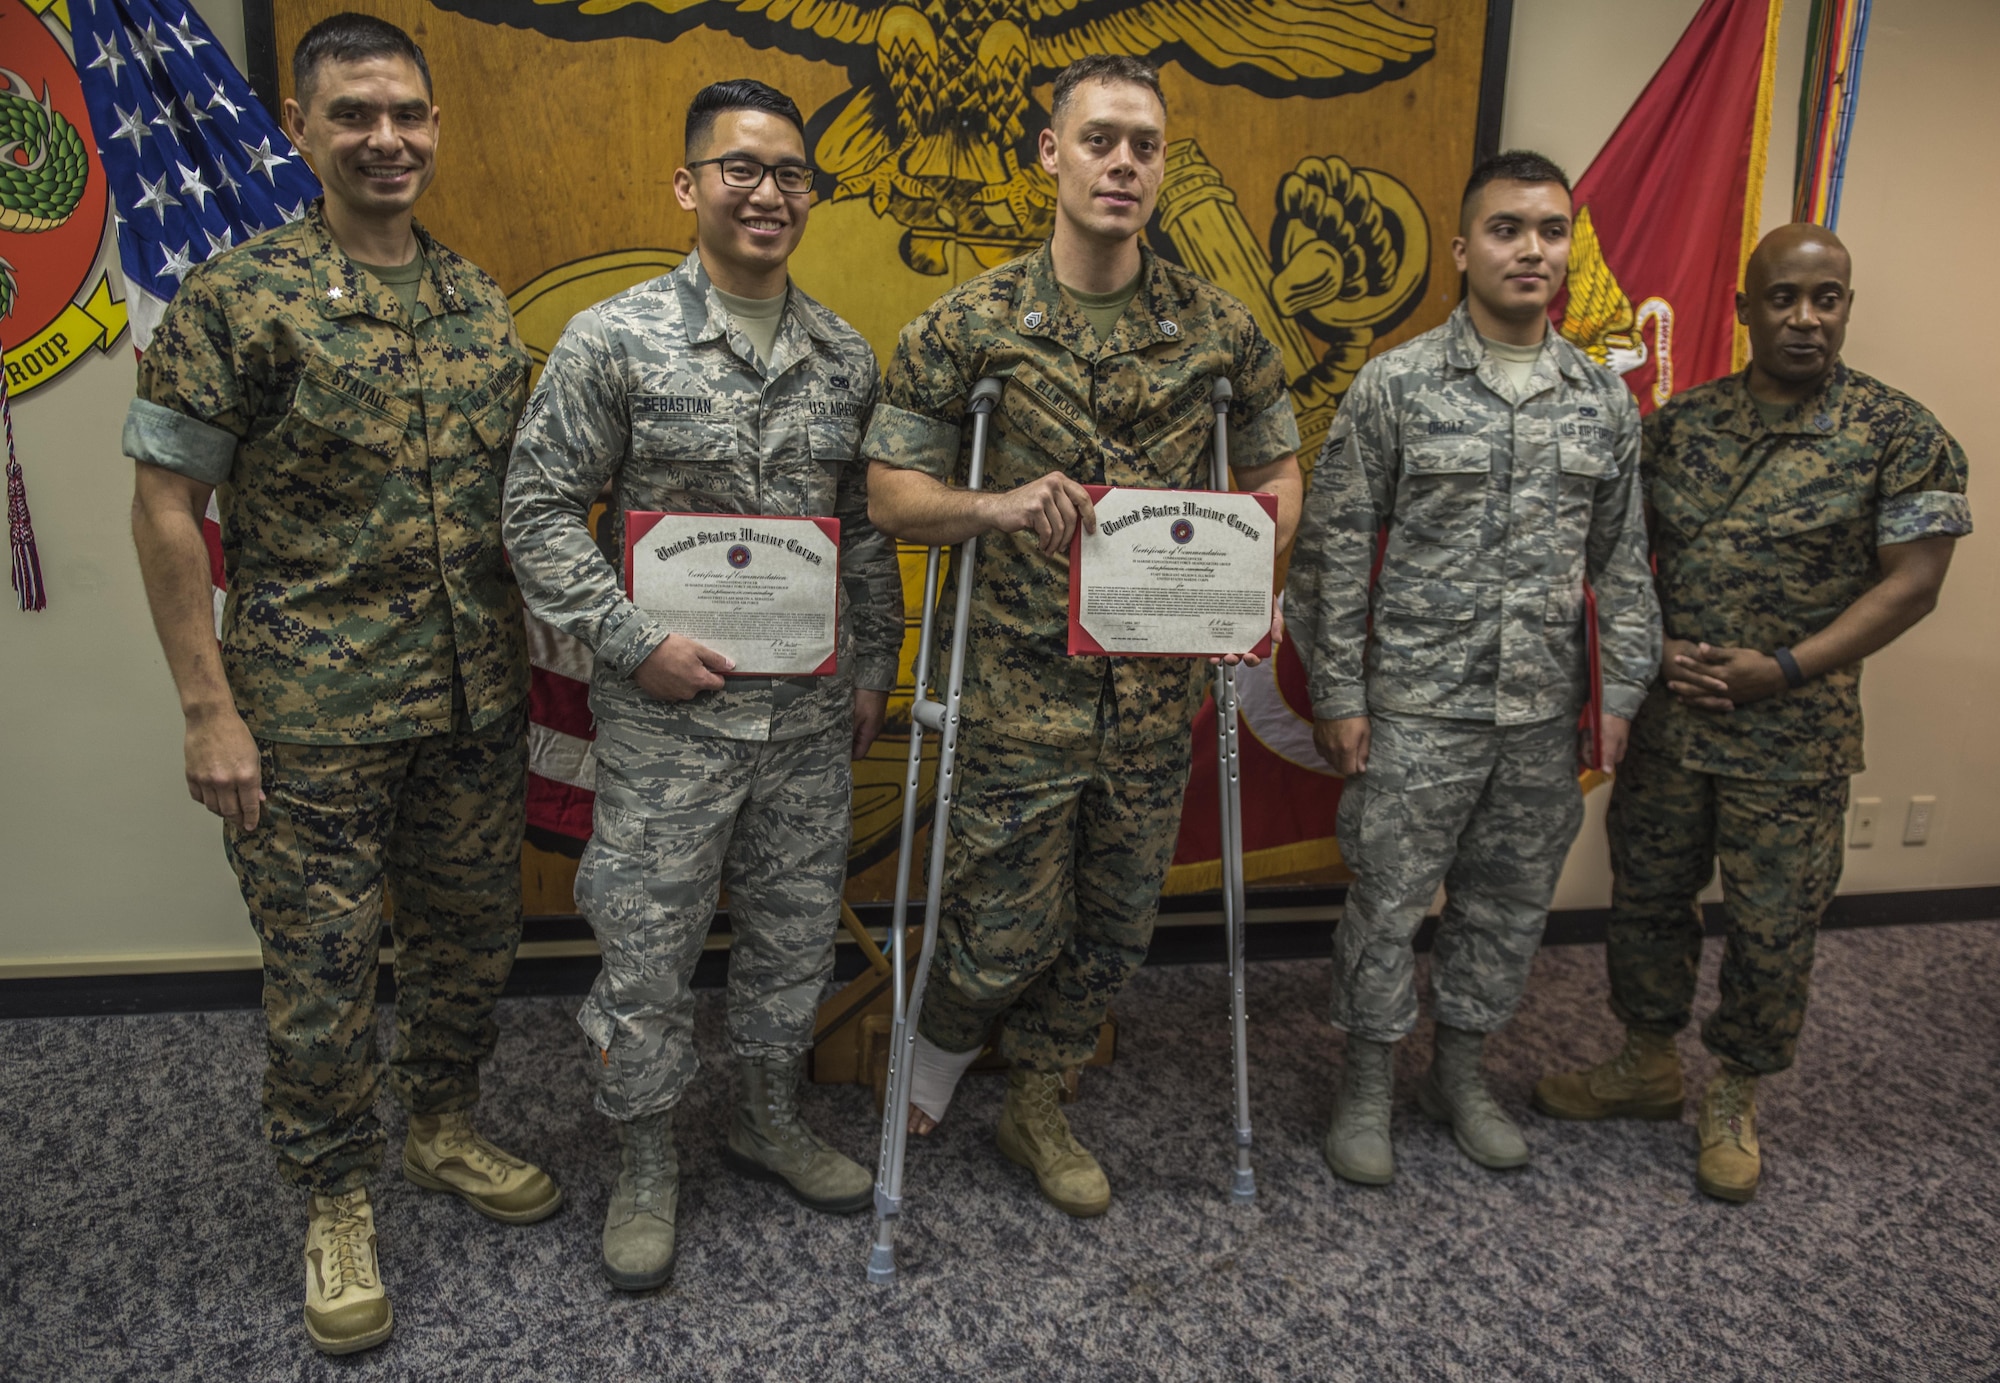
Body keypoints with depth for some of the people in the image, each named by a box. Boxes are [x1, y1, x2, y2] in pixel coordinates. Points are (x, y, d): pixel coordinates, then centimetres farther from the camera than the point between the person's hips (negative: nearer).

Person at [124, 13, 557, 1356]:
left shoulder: (481, 302, 8)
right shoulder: (236, 299, -8)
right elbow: (166, 508, -8)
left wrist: (522, 662, 11)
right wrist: (210, 711, -11)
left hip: (475, 700, 5)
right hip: (312, 712, -5)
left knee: (472, 935, 17)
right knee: (322, 968, 7)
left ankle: (446, 1127, 40)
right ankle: (336, 1204, 27)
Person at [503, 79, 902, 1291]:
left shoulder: (847, 357, 7)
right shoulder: (615, 341, -7)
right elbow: (541, 513, -6)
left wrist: (875, 666, 12)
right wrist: (635, 639, -15)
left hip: (812, 713, 5)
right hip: (669, 712, -4)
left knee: (796, 931, 16)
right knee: (649, 950, 6)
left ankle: (772, 1119, 38)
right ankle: (648, 1166, 27)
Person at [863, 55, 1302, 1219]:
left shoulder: (1220, 327, 2)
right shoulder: (970, 325, -5)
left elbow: (1279, 470, 12)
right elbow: (892, 491, -2)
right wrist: (1000, 508, -20)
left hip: (1157, 688, 3)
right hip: (1022, 689, -3)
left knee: (1116, 927, 14)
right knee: (1010, 930, 5)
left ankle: (1038, 1104, 38)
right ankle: (944, 1042, 40)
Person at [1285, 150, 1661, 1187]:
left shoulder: (1605, 400, 6)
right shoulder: (1395, 385, -6)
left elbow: (1622, 558, 11)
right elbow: (1334, 549, -6)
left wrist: (1621, 692, 6)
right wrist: (1337, 695, -8)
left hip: (1544, 713, 4)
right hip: (1416, 708, -4)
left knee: (1508, 905, 14)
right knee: (1387, 900, 5)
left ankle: (1460, 1072, 34)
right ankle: (1368, 1082, 25)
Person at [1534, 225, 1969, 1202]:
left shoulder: (1899, 435, -6)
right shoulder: (1679, 422, 4)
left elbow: (1913, 581, -10)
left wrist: (1783, 668, -17)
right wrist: (1653, 647, -9)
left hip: (1793, 740, -3)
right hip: (1666, 720, 4)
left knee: (1771, 930, 7)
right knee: (1645, 898, 15)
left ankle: (1733, 1101, 29)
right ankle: (1648, 1063, 37)